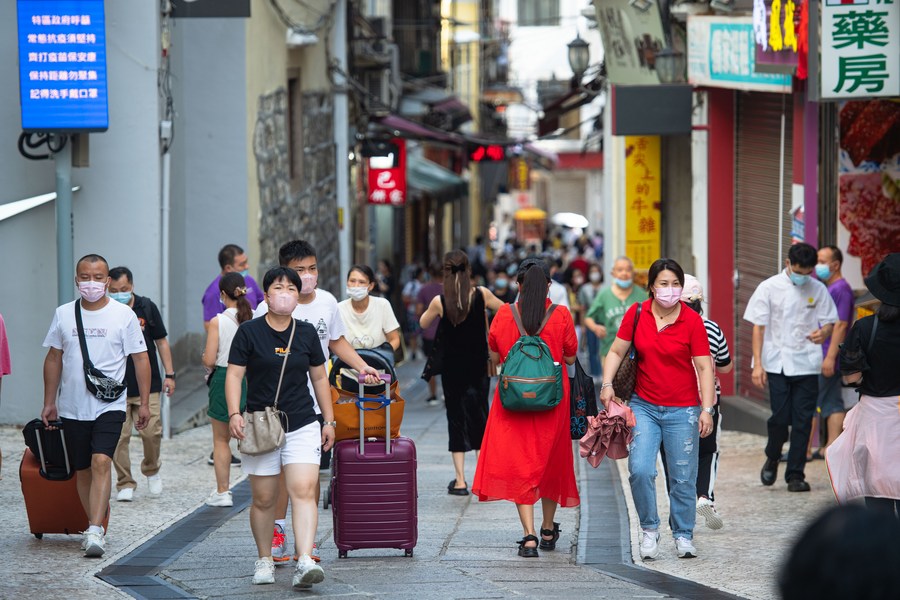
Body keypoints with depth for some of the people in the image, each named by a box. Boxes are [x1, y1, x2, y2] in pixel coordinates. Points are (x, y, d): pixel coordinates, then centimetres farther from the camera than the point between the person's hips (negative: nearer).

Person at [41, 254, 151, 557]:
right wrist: (49, 402, 13)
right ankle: (95, 528, 24)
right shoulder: (63, 314, 5)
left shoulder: (124, 315, -3)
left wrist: (144, 403, -2)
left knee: (101, 463, -19)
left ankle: (95, 530, -24)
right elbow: (54, 358, 14)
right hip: (72, 407, 4)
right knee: (83, 470, 10)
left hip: (109, 406, -4)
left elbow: (140, 358, 1)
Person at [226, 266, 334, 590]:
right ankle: (264, 561, 23)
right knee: (263, 499, 6)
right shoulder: (249, 332, 0)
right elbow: (234, 374, -3)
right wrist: (234, 414, -17)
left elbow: (319, 378, 16)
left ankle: (304, 562, -23)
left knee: (304, 491, -14)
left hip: (303, 426, 1)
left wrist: (329, 420, 14)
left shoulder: (306, 333, 8)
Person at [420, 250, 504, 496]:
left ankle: (460, 481, 4)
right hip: (478, 369, 1)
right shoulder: (481, 294, -9)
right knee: (479, 417, 11)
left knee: (456, 419, 6)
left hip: (452, 370, -1)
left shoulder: (440, 301, -12)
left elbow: (423, 323, 7)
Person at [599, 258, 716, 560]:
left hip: (682, 410, -1)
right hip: (644, 407, 1)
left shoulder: (692, 321, -6)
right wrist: (607, 384, -6)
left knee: (683, 478, 1)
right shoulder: (637, 314, 0)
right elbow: (616, 352, 8)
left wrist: (707, 409, -12)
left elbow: (704, 367, -5)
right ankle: (649, 529, 7)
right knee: (640, 470, -13)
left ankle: (683, 535, 18)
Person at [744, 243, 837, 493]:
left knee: (803, 420, -1)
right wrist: (757, 364, -7)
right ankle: (772, 458, 20)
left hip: (807, 365, 2)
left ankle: (795, 475, 7)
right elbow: (759, 327, 0)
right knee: (780, 416, -8)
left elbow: (830, 322, 9)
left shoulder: (818, 290, 5)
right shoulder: (770, 288, -1)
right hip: (777, 364, -2)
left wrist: (824, 332, -17)